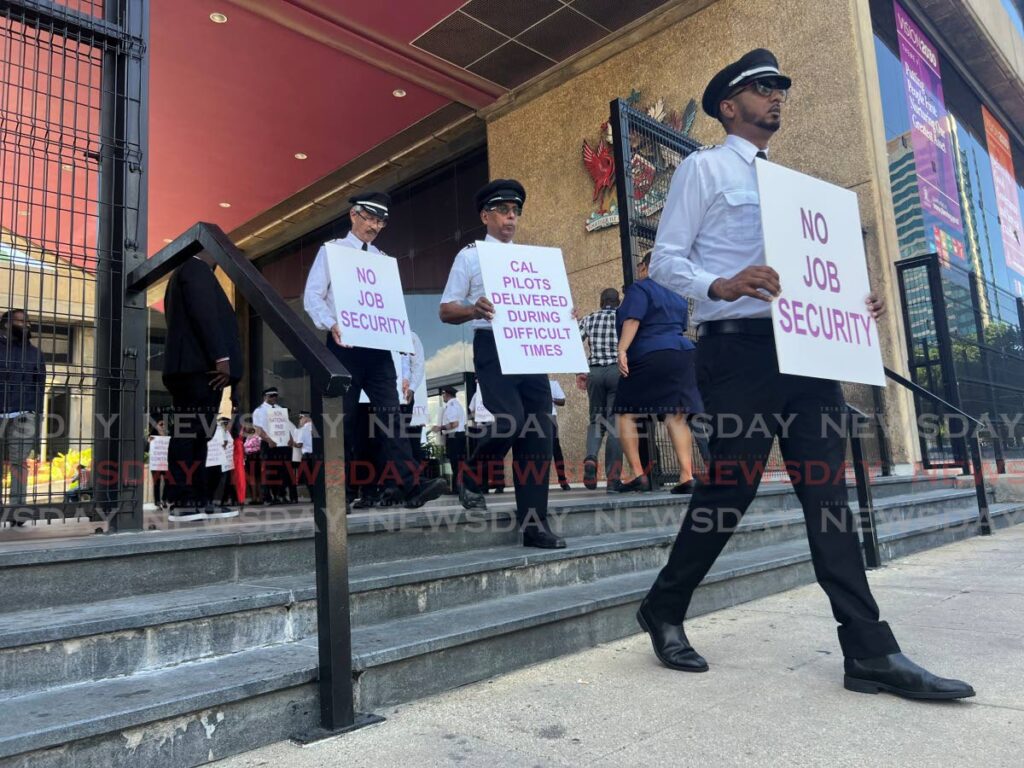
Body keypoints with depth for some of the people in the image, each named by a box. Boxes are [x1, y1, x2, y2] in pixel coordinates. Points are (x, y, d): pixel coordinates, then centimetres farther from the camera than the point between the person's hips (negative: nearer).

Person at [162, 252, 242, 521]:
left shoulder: (186, 272, 30)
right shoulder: (196, 269, -1)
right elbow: (205, 314, -14)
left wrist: (218, 358, 18)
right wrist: (222, 357, -18)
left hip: (193, 368, 10)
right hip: (199, 366, -10)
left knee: (194, 435, 5)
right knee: (188, 433, -13)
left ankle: (197, 500, 4)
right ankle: (183, 503, -15)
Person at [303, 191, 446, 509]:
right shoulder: (331, 250, 6)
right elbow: (312, 297, -2)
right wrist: (332, 325, -20)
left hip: (377, 346, 4)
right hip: (344, 345, -3)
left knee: (390, 411, -8)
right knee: (343, 417, 0)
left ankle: (409, 484, -15)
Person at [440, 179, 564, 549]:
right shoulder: (470, 256, 8)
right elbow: (446, 310, 1)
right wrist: (475, 310, -20)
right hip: (492, 348, -5)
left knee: (538, 434, -2)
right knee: (510, 421, -22)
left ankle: (535, 525, 3)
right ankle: (472, 480, 8)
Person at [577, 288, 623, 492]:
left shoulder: (588, 319, 11)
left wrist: (579, 372, 6)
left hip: (594, 372, 2)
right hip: (618, 371, -2)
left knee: (596, 418, 15)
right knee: (615, 421, 0)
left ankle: (591, 457, -14)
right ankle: (613, 478, -3)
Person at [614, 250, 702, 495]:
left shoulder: (639, 288, -1)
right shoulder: (676, 295, 22)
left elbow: (633, 319, -15)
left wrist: (622, 349, -23)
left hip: (650, 357, -7)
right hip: (681, 354, 7)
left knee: (626, 413, 0)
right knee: (676, 417, 0)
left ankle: (639, 475, -8)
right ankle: (687, 477, -9)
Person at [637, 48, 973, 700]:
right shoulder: (703, 169, 4)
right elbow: (666, 261, -5)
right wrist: (721, 284, -24)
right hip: (739, 349, -7)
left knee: (828, 493, 2)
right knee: (730, 488, -5)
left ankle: (871, 653, 6)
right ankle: (664, 611, 16)